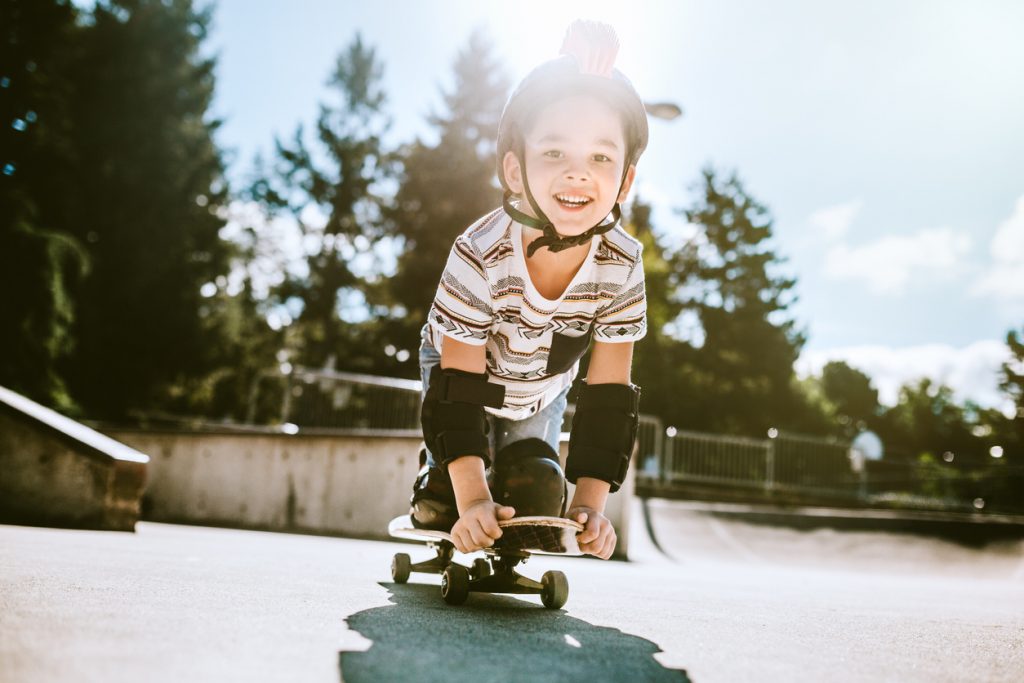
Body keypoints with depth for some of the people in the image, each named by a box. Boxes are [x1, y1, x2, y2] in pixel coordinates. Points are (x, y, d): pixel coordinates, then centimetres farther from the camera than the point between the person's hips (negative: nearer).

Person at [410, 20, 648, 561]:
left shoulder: (622, 267, -31)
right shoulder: (479, 257, -40)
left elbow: (608, 394, -25)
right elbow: (459, 388, -35)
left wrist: (590, 502, -30)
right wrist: (471, 500, -42)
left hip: (542, 391, 3)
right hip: (460, 372, -2)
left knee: (536, 495, -4)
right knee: (444, 510, -6)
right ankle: (436, 475, 25)